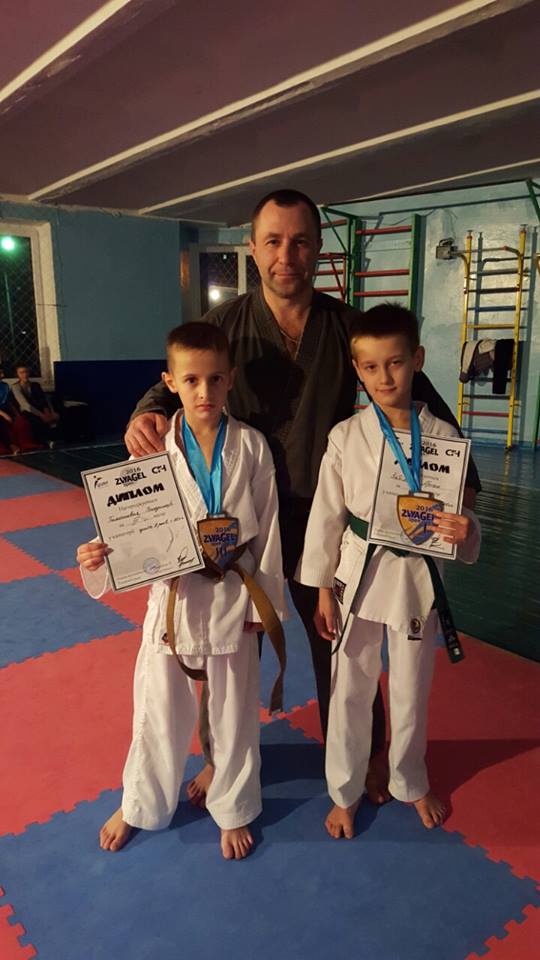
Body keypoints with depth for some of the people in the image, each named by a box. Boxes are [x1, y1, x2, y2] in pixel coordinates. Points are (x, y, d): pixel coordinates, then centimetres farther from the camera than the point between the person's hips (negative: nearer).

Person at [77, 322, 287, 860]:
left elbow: (266, 528, -3)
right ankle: (140, 805, 45)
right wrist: (101, 555, -27)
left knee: (234, 711, 17)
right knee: (159, 709, 16)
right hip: (173, 593, 0)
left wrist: (264, 601, -1)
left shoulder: (250, 446, -9)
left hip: (234, 596, 0)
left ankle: (234, 810, 43)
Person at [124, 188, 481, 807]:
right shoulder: (225, 324, -5)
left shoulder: (348, 326, -4)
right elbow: (177, 383, -1)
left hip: (326, 521, 0)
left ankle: (367, 755, 42)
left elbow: (419, 397, 2)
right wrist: (146, 414, -25)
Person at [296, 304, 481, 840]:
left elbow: (460, 511, 0)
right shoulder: (346, 437, -11)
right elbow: (326, 515, -5)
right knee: (350, 691, 13)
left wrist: (462, 530, -24)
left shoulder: (443, 437, -8)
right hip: (358, 575, -1)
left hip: (416, 579, 1)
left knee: (412, 690, 19)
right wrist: (323, 591, -3)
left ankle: (409, 783, 46)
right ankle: (345, 791, 38)